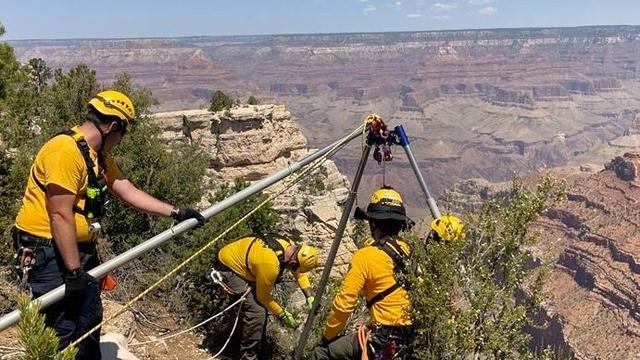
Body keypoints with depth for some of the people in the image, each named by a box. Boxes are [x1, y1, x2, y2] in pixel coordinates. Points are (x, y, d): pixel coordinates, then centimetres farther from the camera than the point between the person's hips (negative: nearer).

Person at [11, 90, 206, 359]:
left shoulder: (99, 156, 10)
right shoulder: (65, 150, -21)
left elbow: (129, 192, 11)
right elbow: (61, 216, -24)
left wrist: (176, 213, 8)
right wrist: (74, 270, -20)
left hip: (80, 249, 9)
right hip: (47, 253, -9)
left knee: (90, 321, 17)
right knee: (64, 331, -2)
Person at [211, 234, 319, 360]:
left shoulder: (289, 246, -10)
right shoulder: (270, 264, -35)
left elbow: (299, 273, 7)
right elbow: (263, 295, -17)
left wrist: (310, 297, -3)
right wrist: (282, 315, -6)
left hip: (238, 260, 9)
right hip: (228, 268, -9)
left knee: (261, 305, 15)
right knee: (257, 311, -14)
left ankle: (253, 347, 33)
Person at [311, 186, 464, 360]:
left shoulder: (366, 256, -11)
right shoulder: (413, 251, 5)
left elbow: (344, 303, -8)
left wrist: (327, 337, 6)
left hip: (387, 341, -7)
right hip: (418, 338, 7)